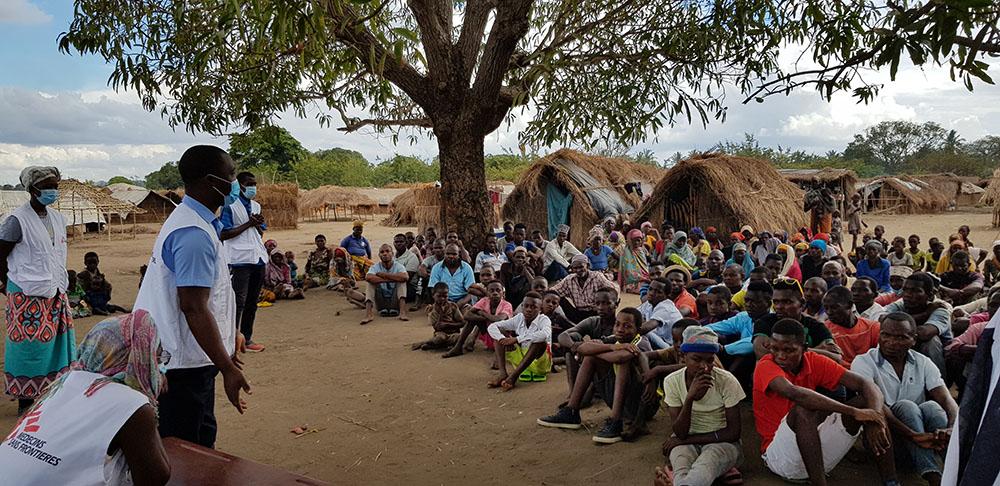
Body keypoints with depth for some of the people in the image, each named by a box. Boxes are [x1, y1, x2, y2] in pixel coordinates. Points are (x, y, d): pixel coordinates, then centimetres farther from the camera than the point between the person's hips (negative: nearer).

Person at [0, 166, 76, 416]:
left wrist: (60, 281, 15)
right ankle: (26, 402, 11)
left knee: (57, 345, 10)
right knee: (30, 348, 0)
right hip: (28, 297, -7)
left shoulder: (58, 218, 9)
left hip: (55, 294, 7)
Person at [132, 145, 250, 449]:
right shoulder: (195, 235, -23)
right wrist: (227, 368, -24)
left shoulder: (187, 220, 12)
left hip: (187, 361, 11)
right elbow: (193, 308, -26)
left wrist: (229, 333, 23)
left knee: (202, 441, 21)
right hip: (182, 365, -11)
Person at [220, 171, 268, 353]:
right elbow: (223, 234, -12)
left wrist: (258, 224, -3)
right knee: (239, 301, -6)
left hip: (258, 258, 7)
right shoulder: (230, 206, -6)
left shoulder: (256, 206, 15)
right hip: (240, 260, -7)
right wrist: (248, 224, -14)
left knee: (252, 301, 12)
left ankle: (247, 338, 20)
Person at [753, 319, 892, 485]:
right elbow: (794, 393, -36)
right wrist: (853, 411, -34)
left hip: (816, 452, 6)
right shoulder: (766, 366, -15)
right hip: (778, 455, -5)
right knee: (803, 410, -33)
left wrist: (874, 417, -28)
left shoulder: (814, 362, 0)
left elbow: (865, 385, -7)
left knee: (865, 400, -7)